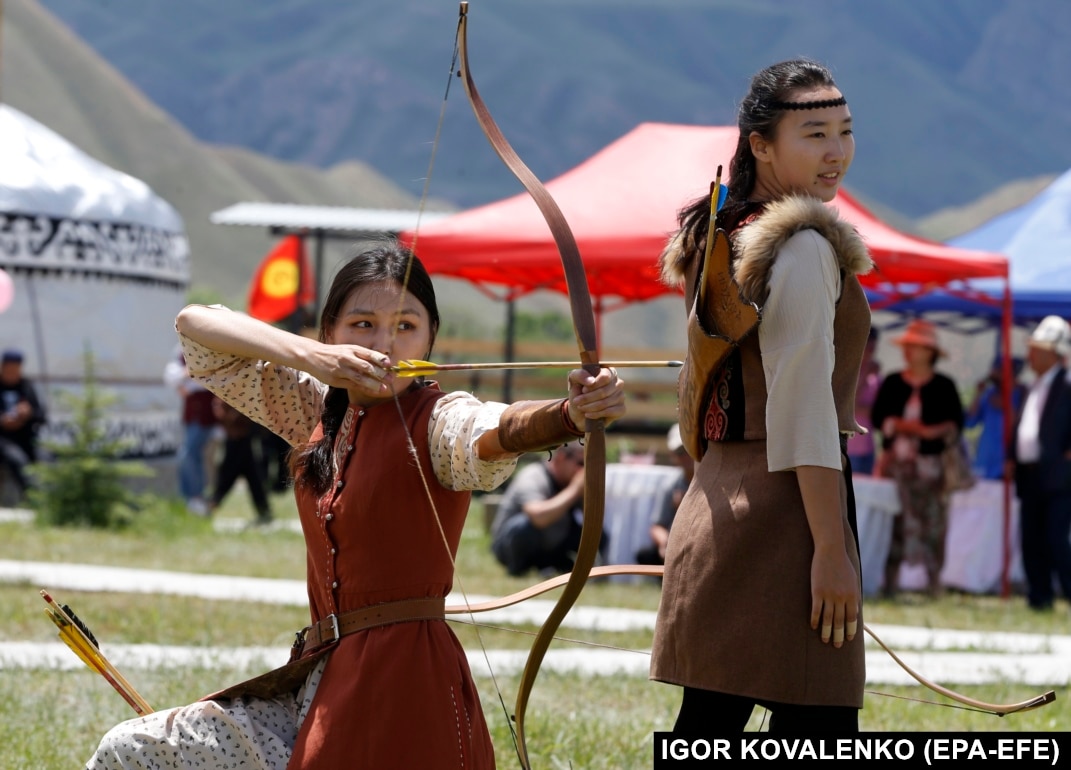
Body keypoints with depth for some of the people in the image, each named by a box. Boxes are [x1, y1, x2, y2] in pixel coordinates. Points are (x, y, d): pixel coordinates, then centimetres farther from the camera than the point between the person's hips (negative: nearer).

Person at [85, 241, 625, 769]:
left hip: (405, 686, -8)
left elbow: (495, 432, -33)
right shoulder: (316, 410, 9)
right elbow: (195, 327, 6)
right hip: (325, 679, 8)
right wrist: (308, 356, -12)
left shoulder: (436, 421, -10)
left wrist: (571, 413, -57)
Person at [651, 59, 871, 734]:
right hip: (786, 504, -9)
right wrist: (831, 549, -19)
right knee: (819, 728, -8)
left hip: (714, 505, 9)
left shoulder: (721, 238, 17)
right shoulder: (803, 248, -11)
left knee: (709, 726, 9)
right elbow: (801, 405, -18)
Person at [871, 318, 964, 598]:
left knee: (931, 523, -4)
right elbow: (878, 417, 4)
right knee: (893, 523, -1)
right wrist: (901, 425, -11)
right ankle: (890, 583, 2)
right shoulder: (892, 383, 10)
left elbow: (955, 425, 0)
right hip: (895, 460, 2)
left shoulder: (943, 386, 3)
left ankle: (934, 585, 0)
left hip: (928, 464, -2)